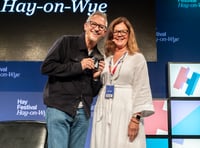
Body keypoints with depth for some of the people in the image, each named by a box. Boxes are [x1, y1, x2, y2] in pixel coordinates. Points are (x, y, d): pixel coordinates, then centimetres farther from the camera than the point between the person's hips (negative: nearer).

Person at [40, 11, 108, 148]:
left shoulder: (99, 57, 13)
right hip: (60, 108, -5)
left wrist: (96, 77, -5)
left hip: (83, 113, 5)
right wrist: (78, 66, -14)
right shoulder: (66, 42, -2)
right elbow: (46, 67, -13)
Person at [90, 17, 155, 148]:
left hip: (125, 114, -5)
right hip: (103, 114, 5)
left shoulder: (137, 58, 0)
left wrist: (136, 118, -15)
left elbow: (142, 90, -7)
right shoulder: (106, 59, 15)